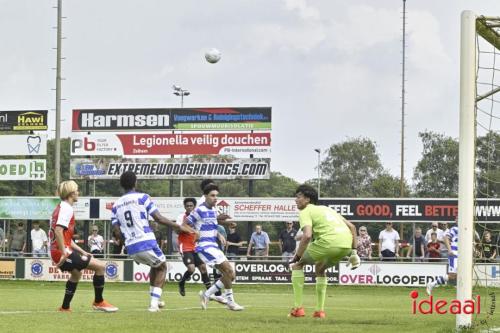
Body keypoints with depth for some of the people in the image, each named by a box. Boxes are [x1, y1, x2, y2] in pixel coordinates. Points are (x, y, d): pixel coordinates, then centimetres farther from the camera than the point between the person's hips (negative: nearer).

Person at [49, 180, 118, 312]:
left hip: (56, 252, 11)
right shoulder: (67, 208, -12)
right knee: (99, 266, -8)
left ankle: (65, 307, 35)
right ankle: (98, 302, 4)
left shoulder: (61, 208, 19)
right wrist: (64, 253, -24)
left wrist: (82, 252, 21)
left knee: (76, 273, 34)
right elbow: (58, 231, -25)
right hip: (62, 252, -11)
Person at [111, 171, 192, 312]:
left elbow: (117, 232, 7)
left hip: (131, 248, 5)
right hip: (146, 243, -5)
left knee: (155, 266, 31)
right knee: (162, 267, 19)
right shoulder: (143, 197, -2)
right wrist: (179, 227, 2)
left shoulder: (115, 205, 12)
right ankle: (154, 303, 4)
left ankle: (155, 300, 27)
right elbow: (159, 218, -7)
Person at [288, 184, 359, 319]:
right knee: (320, 268, 33)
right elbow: (351, 226, 26)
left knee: (297, 265, 12)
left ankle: (298, 308, 5)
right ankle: (319, 310, 26)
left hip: (329, 242, -7)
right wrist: (354, 252, 24)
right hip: (347, 244, 7)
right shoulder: (326, 208, 31)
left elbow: (307, 236, -11)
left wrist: (296, 258, -5)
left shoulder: (306, 212, 8)